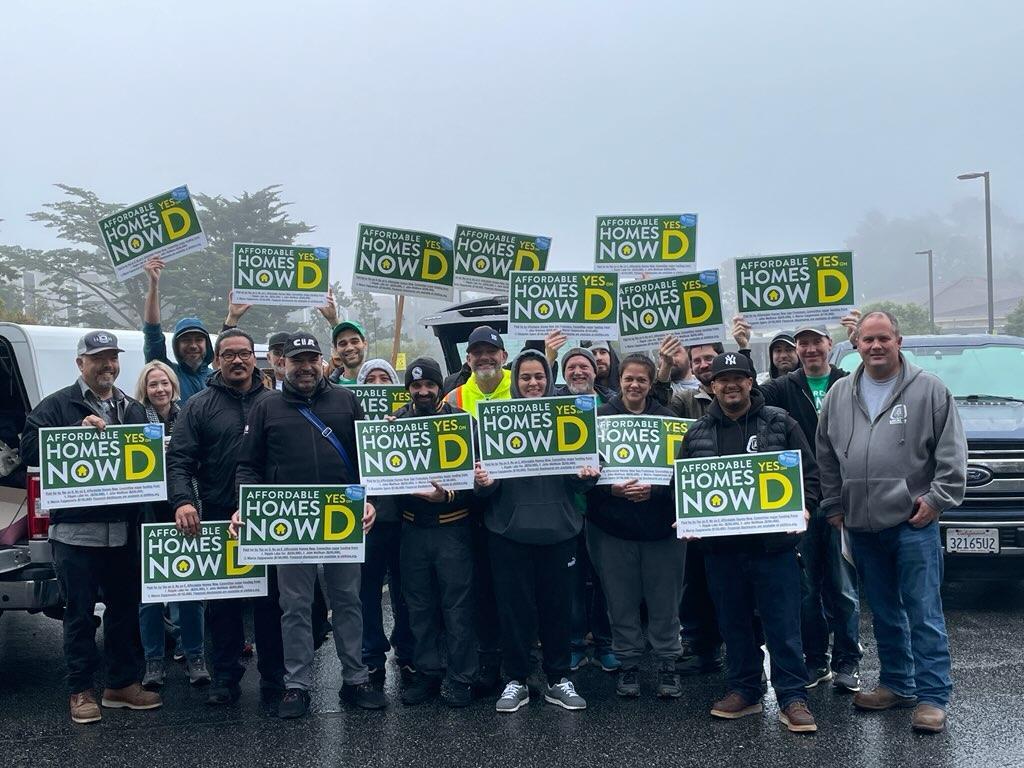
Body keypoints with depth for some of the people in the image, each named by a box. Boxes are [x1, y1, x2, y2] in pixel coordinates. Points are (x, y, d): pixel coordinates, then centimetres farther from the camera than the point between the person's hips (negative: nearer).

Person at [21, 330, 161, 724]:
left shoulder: (133, 410, 15)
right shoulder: (57, 406, 0)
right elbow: (30, 449, -10)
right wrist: (77, 434, -20)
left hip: (123, 529, 5)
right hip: (75, 529, -5)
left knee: (125, 608, 12)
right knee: (79, 613, 3)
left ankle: (123, 683, 25)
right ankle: (81, 691, 14)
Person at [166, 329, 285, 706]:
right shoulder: (199, 406, 4)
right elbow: (178, 460, -3)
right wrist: (182, 501, -19)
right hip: (219, 519, 0)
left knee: (271, 601, 8)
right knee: (222, 604, 8)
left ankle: (274, 677, 20)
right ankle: (225, 677, 20)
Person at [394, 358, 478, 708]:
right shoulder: (396, 422, 5)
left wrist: (449, 495, -24)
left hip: (452, 525, -3)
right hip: (413, 526, 4)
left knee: (457, 603, 2)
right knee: (420, 604, 12)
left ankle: (460, 679, 12)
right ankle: (428, 673, 24)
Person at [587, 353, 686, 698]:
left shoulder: (666, 418, 2)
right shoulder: (601, 417, 0)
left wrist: (654, 489, -18)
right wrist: (613, 488, -19)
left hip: (660, 523, 0)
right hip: (612, 523, 0)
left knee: (664, 599, 6)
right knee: (622, 600, 7)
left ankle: (667, 664, 20)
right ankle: (628, 664, 21)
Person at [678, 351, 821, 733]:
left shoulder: (780, 423, 2)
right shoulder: (698, 432, 9)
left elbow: (809, 473, 3)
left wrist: (803, 507, -13)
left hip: (773, 542, -3)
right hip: (721, 545, 3)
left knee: (783, 625, 0)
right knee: (733, 625, 13)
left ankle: (792, 698, 9)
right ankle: (743, 690, 25)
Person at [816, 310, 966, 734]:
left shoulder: (929, 390, -1)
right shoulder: (840, 394, 10)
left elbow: (951, 451, -2)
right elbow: (826, 454, 15)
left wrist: (937, 497, -9)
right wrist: (833, 504, 11)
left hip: (913, 522, -4)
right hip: (862, 524, 4)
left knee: (923, 611, -3)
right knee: (884, 611, 14)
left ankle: (932, 696, 4)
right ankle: (896, 684, 27)